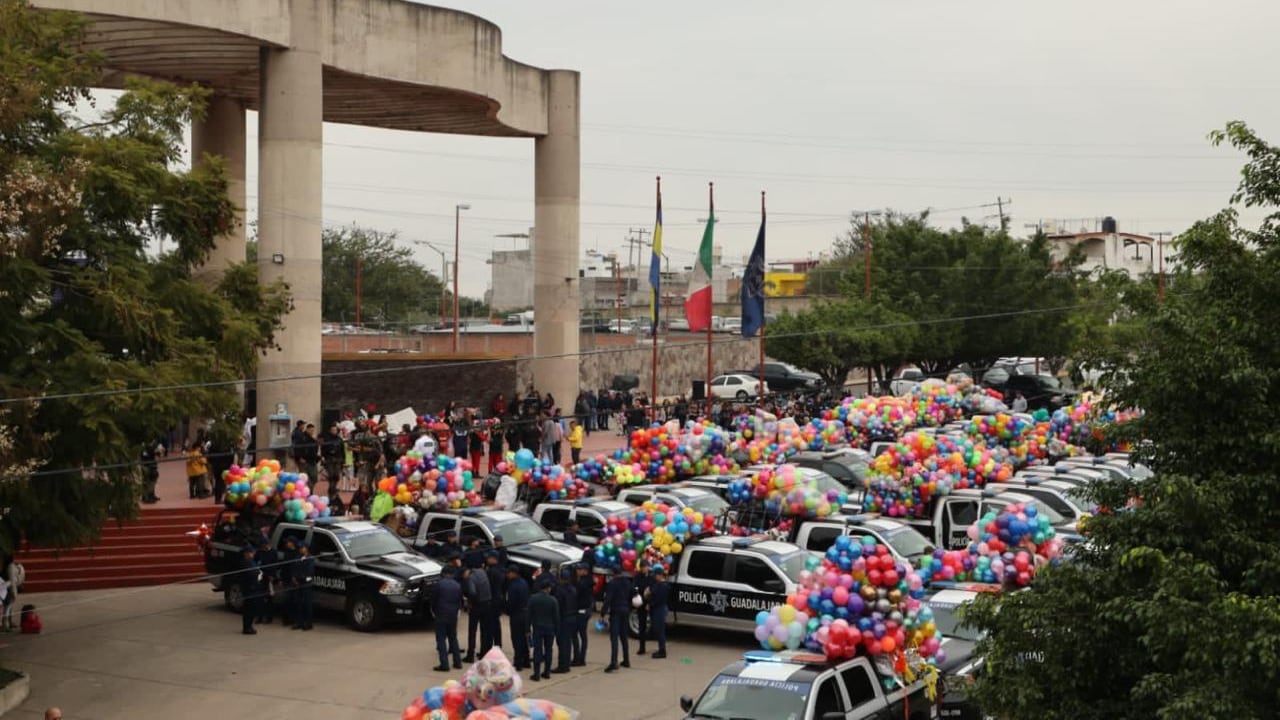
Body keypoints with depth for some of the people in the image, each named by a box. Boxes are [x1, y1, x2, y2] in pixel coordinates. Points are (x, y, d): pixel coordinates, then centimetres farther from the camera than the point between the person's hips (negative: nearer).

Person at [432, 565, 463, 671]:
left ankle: (444, 664, -8)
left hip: (441, 615, -4)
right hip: (453, 616, 4)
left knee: (441, 639, -1)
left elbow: (434, 600, -3)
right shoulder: (458, 586, 3)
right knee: (453, 638, 17)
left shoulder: (439, 584, -9)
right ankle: (457, 662, 18)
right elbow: (460, 601, 6)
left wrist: (434, 611, 14)